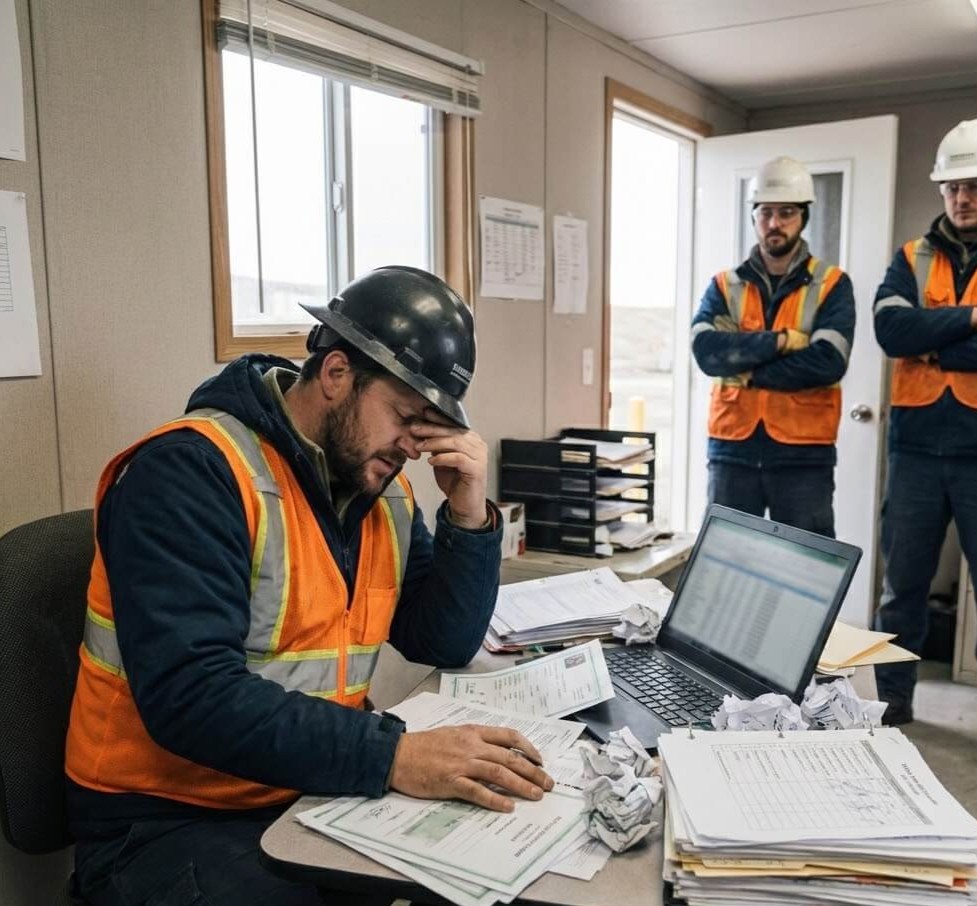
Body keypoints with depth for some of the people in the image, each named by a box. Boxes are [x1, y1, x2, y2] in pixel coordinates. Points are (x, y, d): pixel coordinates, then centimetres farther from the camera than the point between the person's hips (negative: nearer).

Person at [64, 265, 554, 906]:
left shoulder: (379, 484, 3)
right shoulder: (190, 471, -20)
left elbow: (446, 645, 4)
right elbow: (190, 696, -29)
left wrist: (469, 516, -11)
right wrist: (394, 756, -35)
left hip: (316, 788, 7)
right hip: (170, 818, -6)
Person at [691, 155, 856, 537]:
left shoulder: (832, 286, 2)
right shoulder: (725, 286, 7)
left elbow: (828, 362, -14)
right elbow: (706, 350, -11)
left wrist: (747, 370, -12)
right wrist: (780, 340, -16)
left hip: (803, 454, -2)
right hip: (733, 450, 2)